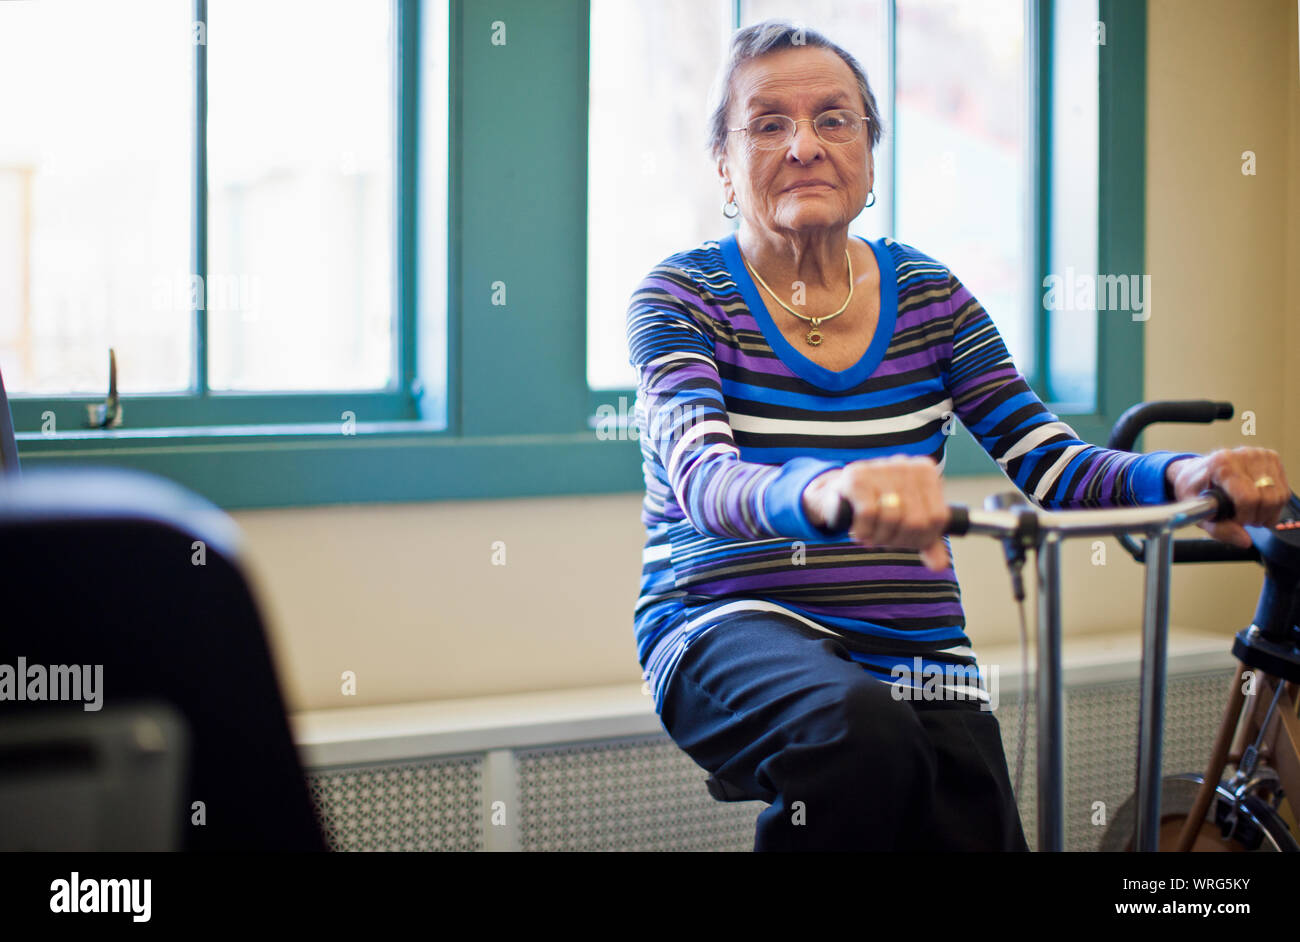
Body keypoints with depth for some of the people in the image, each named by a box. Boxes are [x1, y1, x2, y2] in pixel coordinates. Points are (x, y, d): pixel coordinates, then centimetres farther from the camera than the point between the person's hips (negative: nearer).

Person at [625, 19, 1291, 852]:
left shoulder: (928, 298, 9)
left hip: (919, 651, 4)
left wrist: (1182, 476, -23)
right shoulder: (683, 297, -3)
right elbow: (701, 477, -22)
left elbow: (1050, 465, 0)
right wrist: (825, 491, -46)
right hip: (728, 629, -4)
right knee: (862, 736, -35)